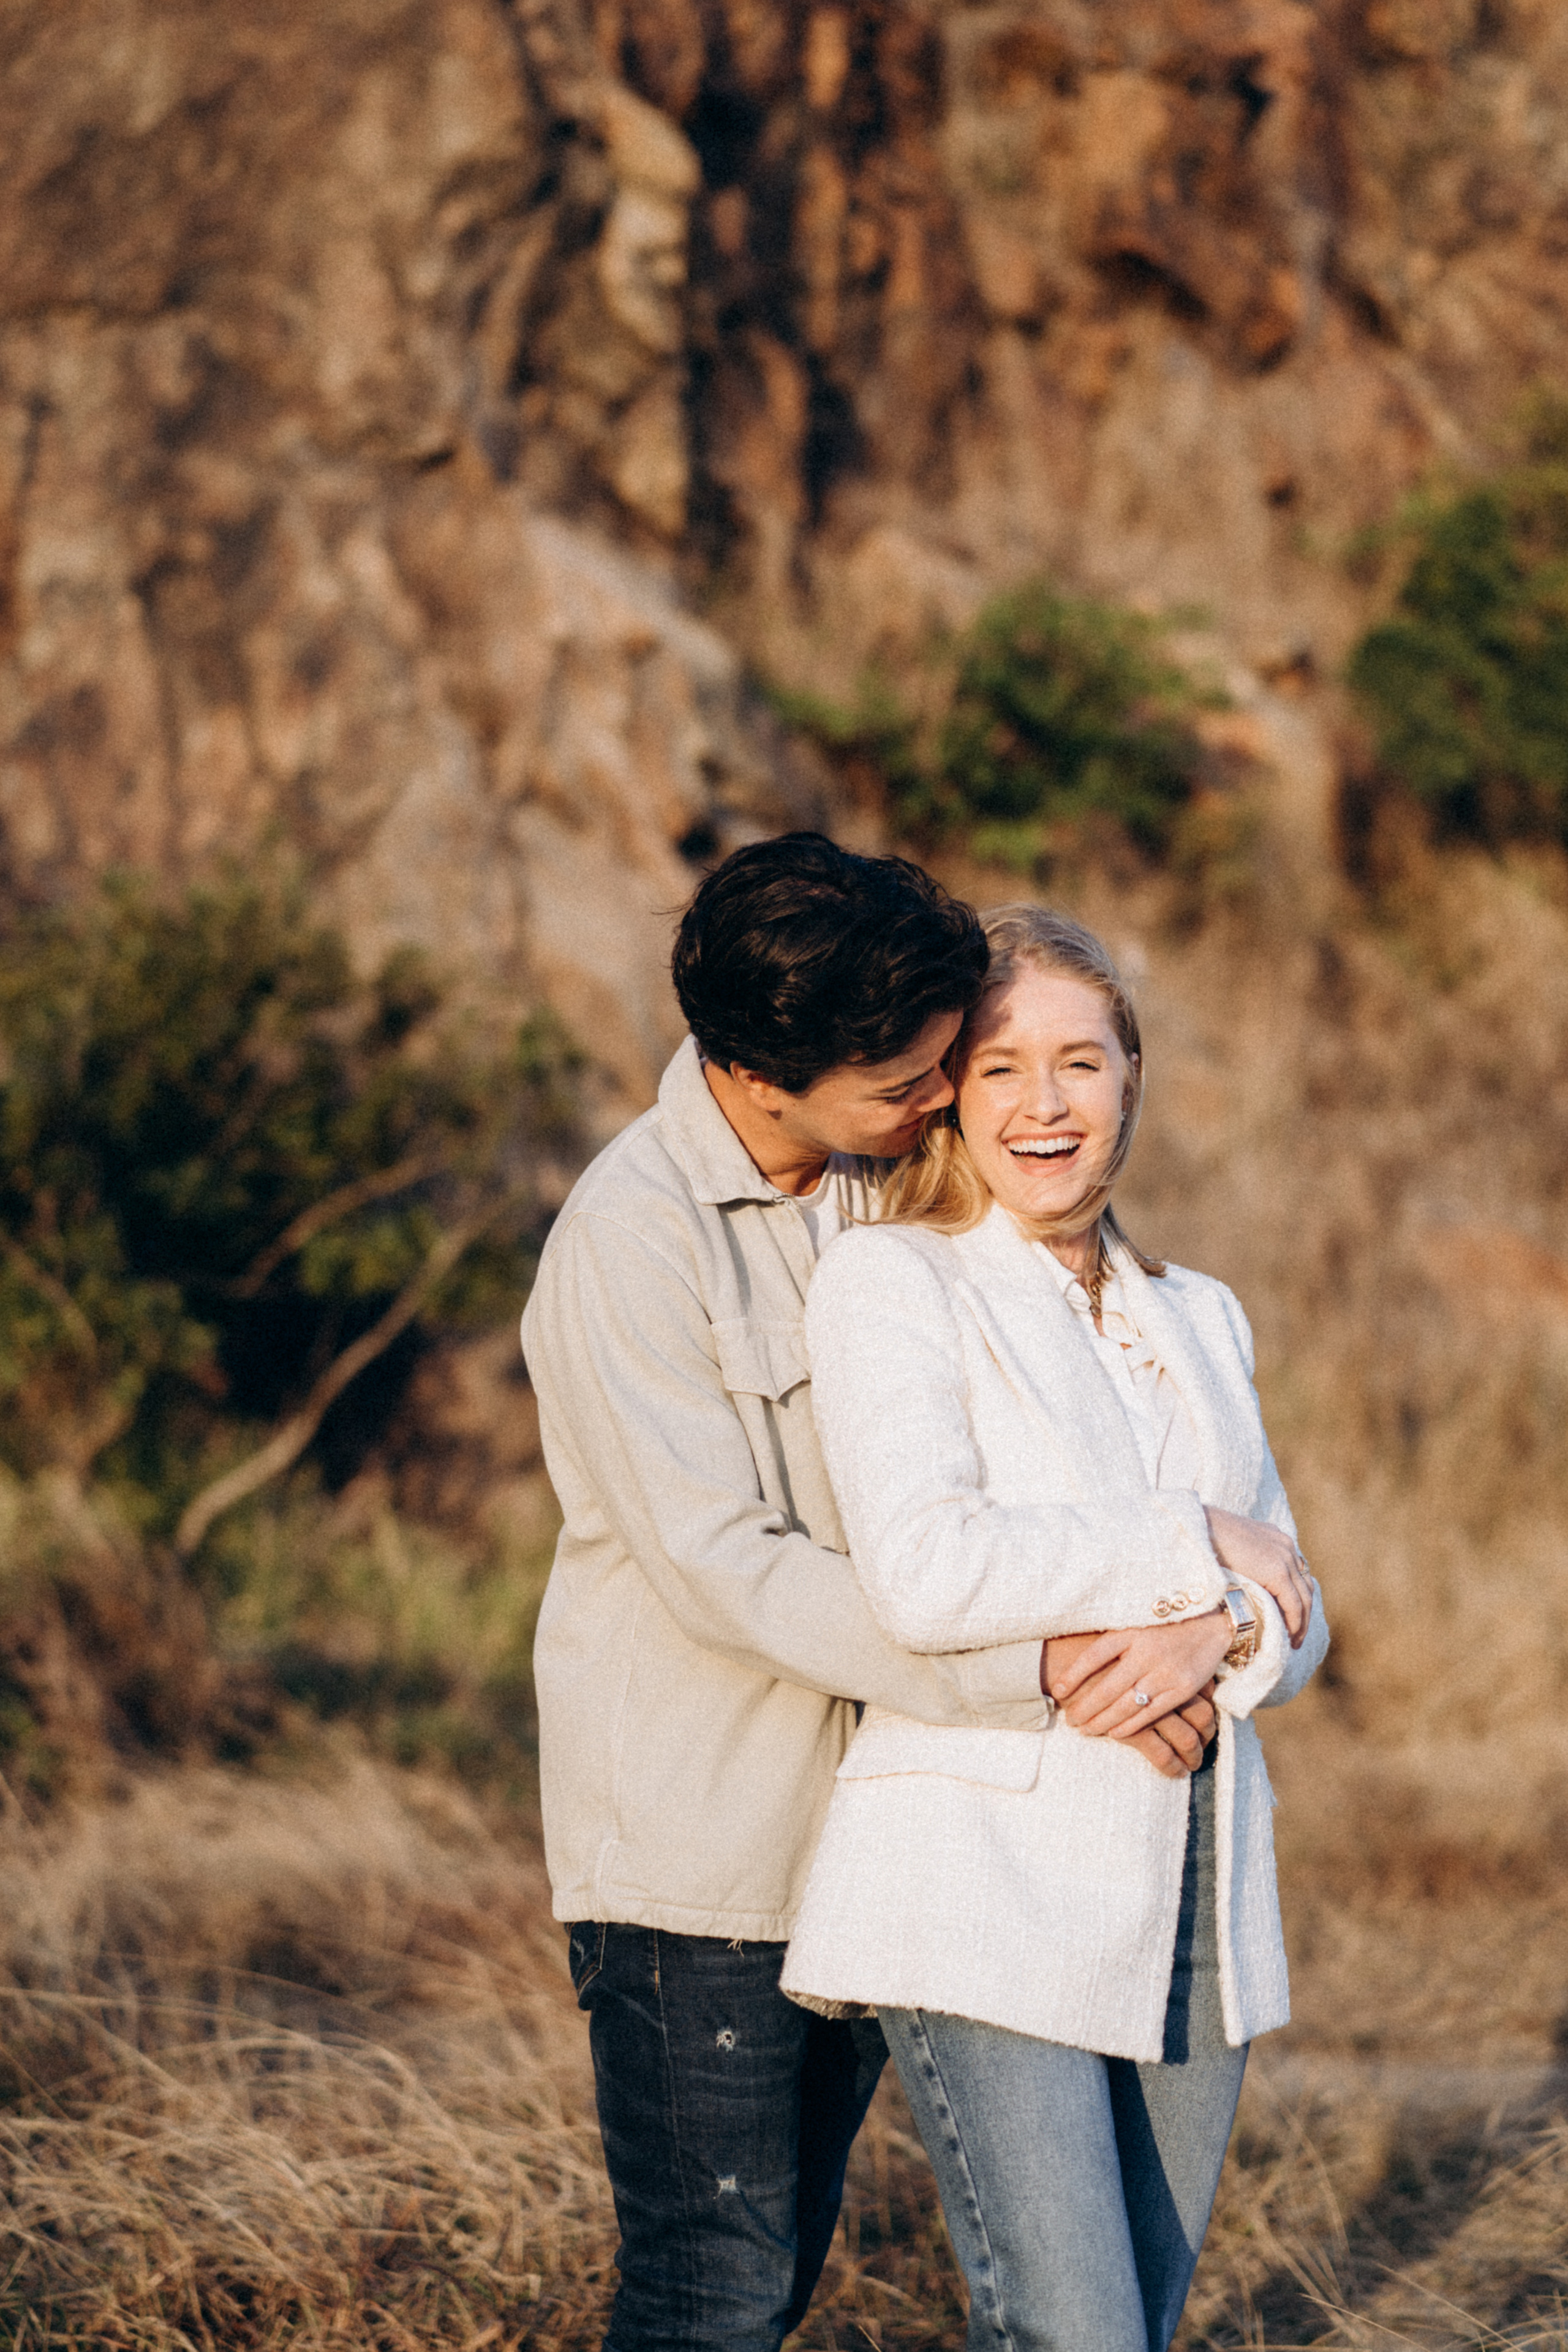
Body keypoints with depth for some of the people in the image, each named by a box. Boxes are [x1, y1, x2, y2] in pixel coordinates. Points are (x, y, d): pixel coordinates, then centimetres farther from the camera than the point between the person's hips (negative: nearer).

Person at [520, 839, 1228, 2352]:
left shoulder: (885, 1188, 4)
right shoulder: (630, 1237, -17)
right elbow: (728, 1572, -22)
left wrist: (1230, 1562, -9)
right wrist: (1039, 1667, -24)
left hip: (856, 1830, 7)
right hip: (701, 1848, -7)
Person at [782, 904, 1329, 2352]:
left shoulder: (1200, 1320, 18)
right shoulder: (892, 1281, -2)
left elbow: (1301, 1623, 14)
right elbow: (924, 1576, -17)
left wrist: (1219, 1635, -10)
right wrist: (1196, 1545, -8)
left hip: (1191, 1904, 6)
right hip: (987, 1894, -6)